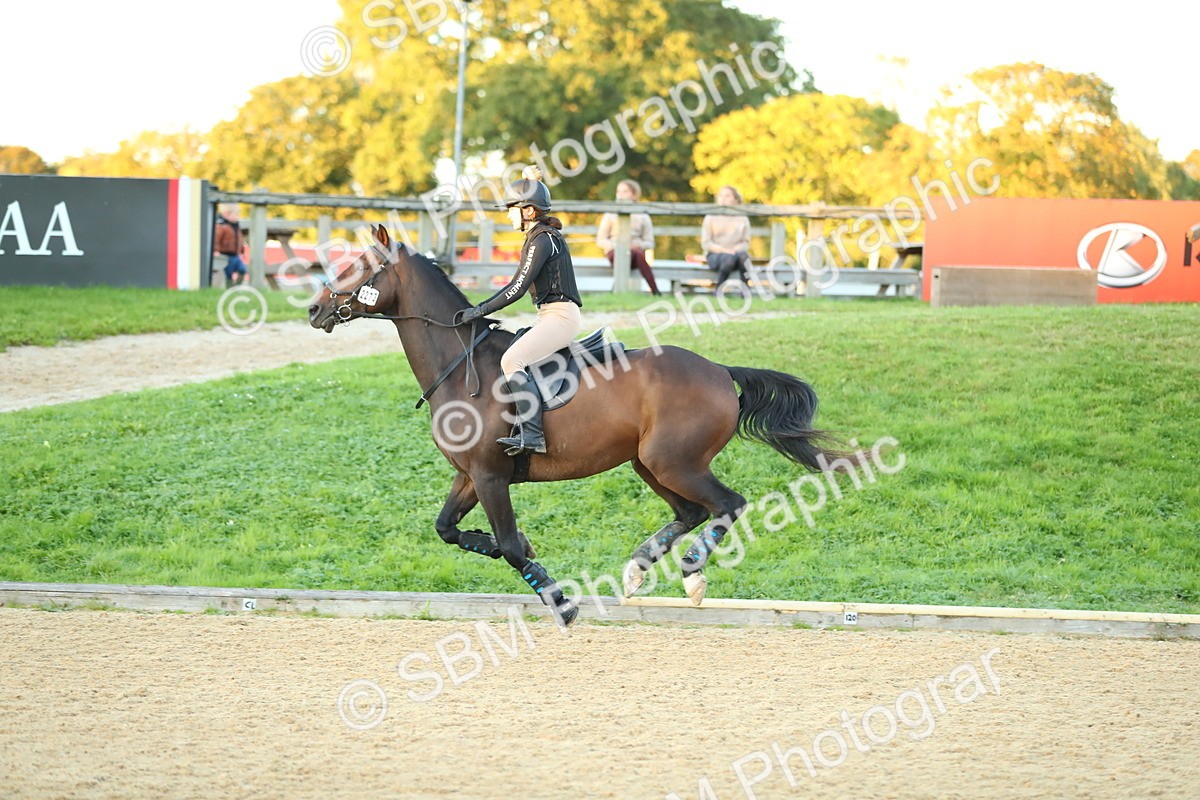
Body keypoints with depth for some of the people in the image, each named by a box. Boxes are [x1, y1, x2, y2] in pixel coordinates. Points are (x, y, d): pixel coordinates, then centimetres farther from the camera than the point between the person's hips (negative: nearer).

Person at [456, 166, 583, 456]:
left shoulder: (542, 240, -12)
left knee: (512, 360, -25)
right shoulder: (542, 237, 19)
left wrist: (480, 311, -13)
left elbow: (518, 288, -17)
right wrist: (483, 309, 21)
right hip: (553, 316, 11)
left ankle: (533, 435, -32)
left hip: (560, 317, -11)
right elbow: (518, 285, 23)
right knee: (512, 358, 19)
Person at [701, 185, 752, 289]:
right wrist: (723, 249, -13)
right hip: (715, 255, -1)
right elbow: (705, 243, 3)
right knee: (728, 258, -38)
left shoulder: (742, 219, 14)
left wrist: (735, 249, -12)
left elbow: (746, 243, 11)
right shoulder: (711, 218, 10)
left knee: (743, 255, -36)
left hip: (735, 252, 1)